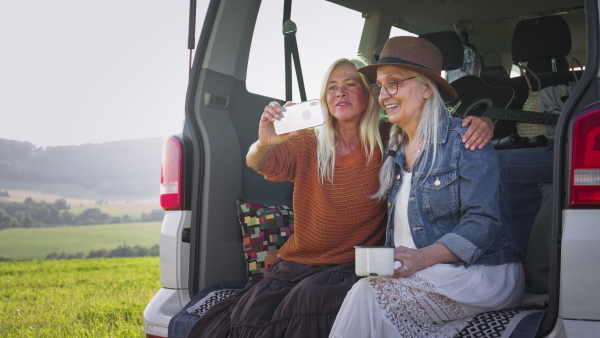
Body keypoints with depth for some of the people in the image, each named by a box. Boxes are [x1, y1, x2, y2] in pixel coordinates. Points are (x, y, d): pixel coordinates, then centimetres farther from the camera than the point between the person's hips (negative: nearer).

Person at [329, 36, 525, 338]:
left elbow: (483, 221, -14)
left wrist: (424, 257, -28)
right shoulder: (395, 149, 16)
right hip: (421, 276, 5)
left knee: (370, 293, -28)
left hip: (480, 272, -5)